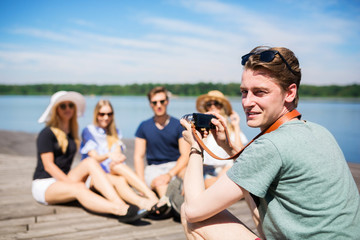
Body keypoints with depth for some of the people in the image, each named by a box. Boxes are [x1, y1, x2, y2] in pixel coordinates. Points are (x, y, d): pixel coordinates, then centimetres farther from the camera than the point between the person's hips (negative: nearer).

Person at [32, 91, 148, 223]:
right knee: (79, 188, -36)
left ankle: (120, 203, -42)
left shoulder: (71, 134, 16)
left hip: (64, 180, 6)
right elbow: (48, 166, -13)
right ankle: (119, 210, -61)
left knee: (90, 162, -22)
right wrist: (72, 183, -22)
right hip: (44, 185, -6)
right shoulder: (47, 134, -6)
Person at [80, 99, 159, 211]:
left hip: (113, 172, 3)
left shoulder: (115, 132, 20)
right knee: (119, 181, -38)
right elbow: (94, 157, -7)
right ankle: (141, 202, -64)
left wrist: (118, 158, -23)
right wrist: (108, 155, -30)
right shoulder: (88, 131, 5)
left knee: (121, 180, -37)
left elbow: (118, 154, 4)